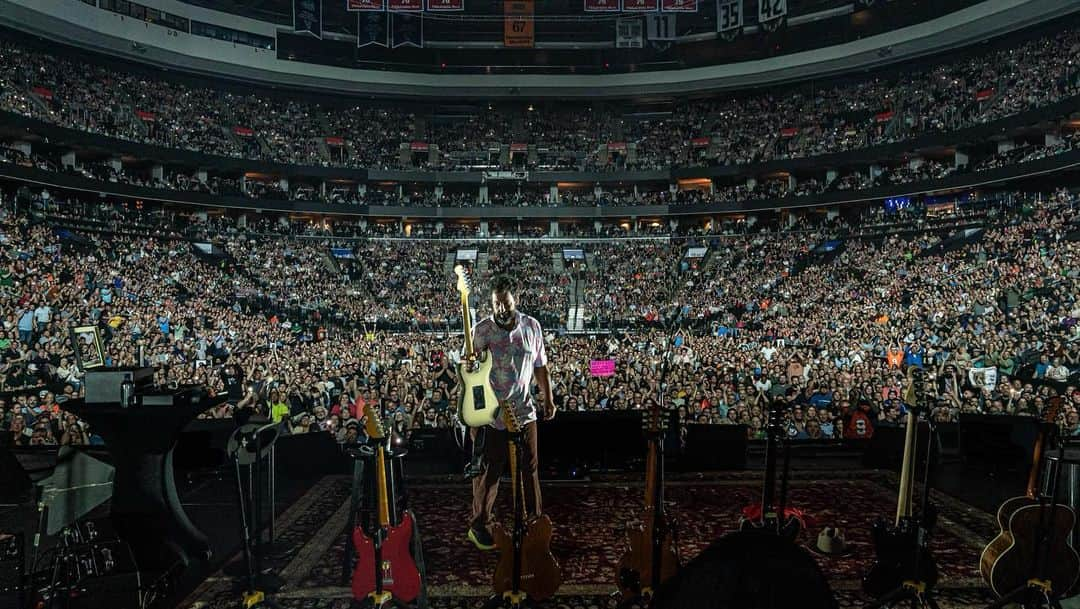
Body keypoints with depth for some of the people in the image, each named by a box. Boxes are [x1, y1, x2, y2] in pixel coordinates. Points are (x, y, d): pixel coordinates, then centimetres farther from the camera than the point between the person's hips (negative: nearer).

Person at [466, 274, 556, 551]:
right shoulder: (481, 330, -10)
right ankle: (479, 526, 27)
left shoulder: (532, 327, 0)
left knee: (529, 470, 14)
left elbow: (540, 367, 11)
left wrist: (548, 399, 10)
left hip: (525, 413, 3)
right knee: (488, 473, 10)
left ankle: (533, 521, 33)